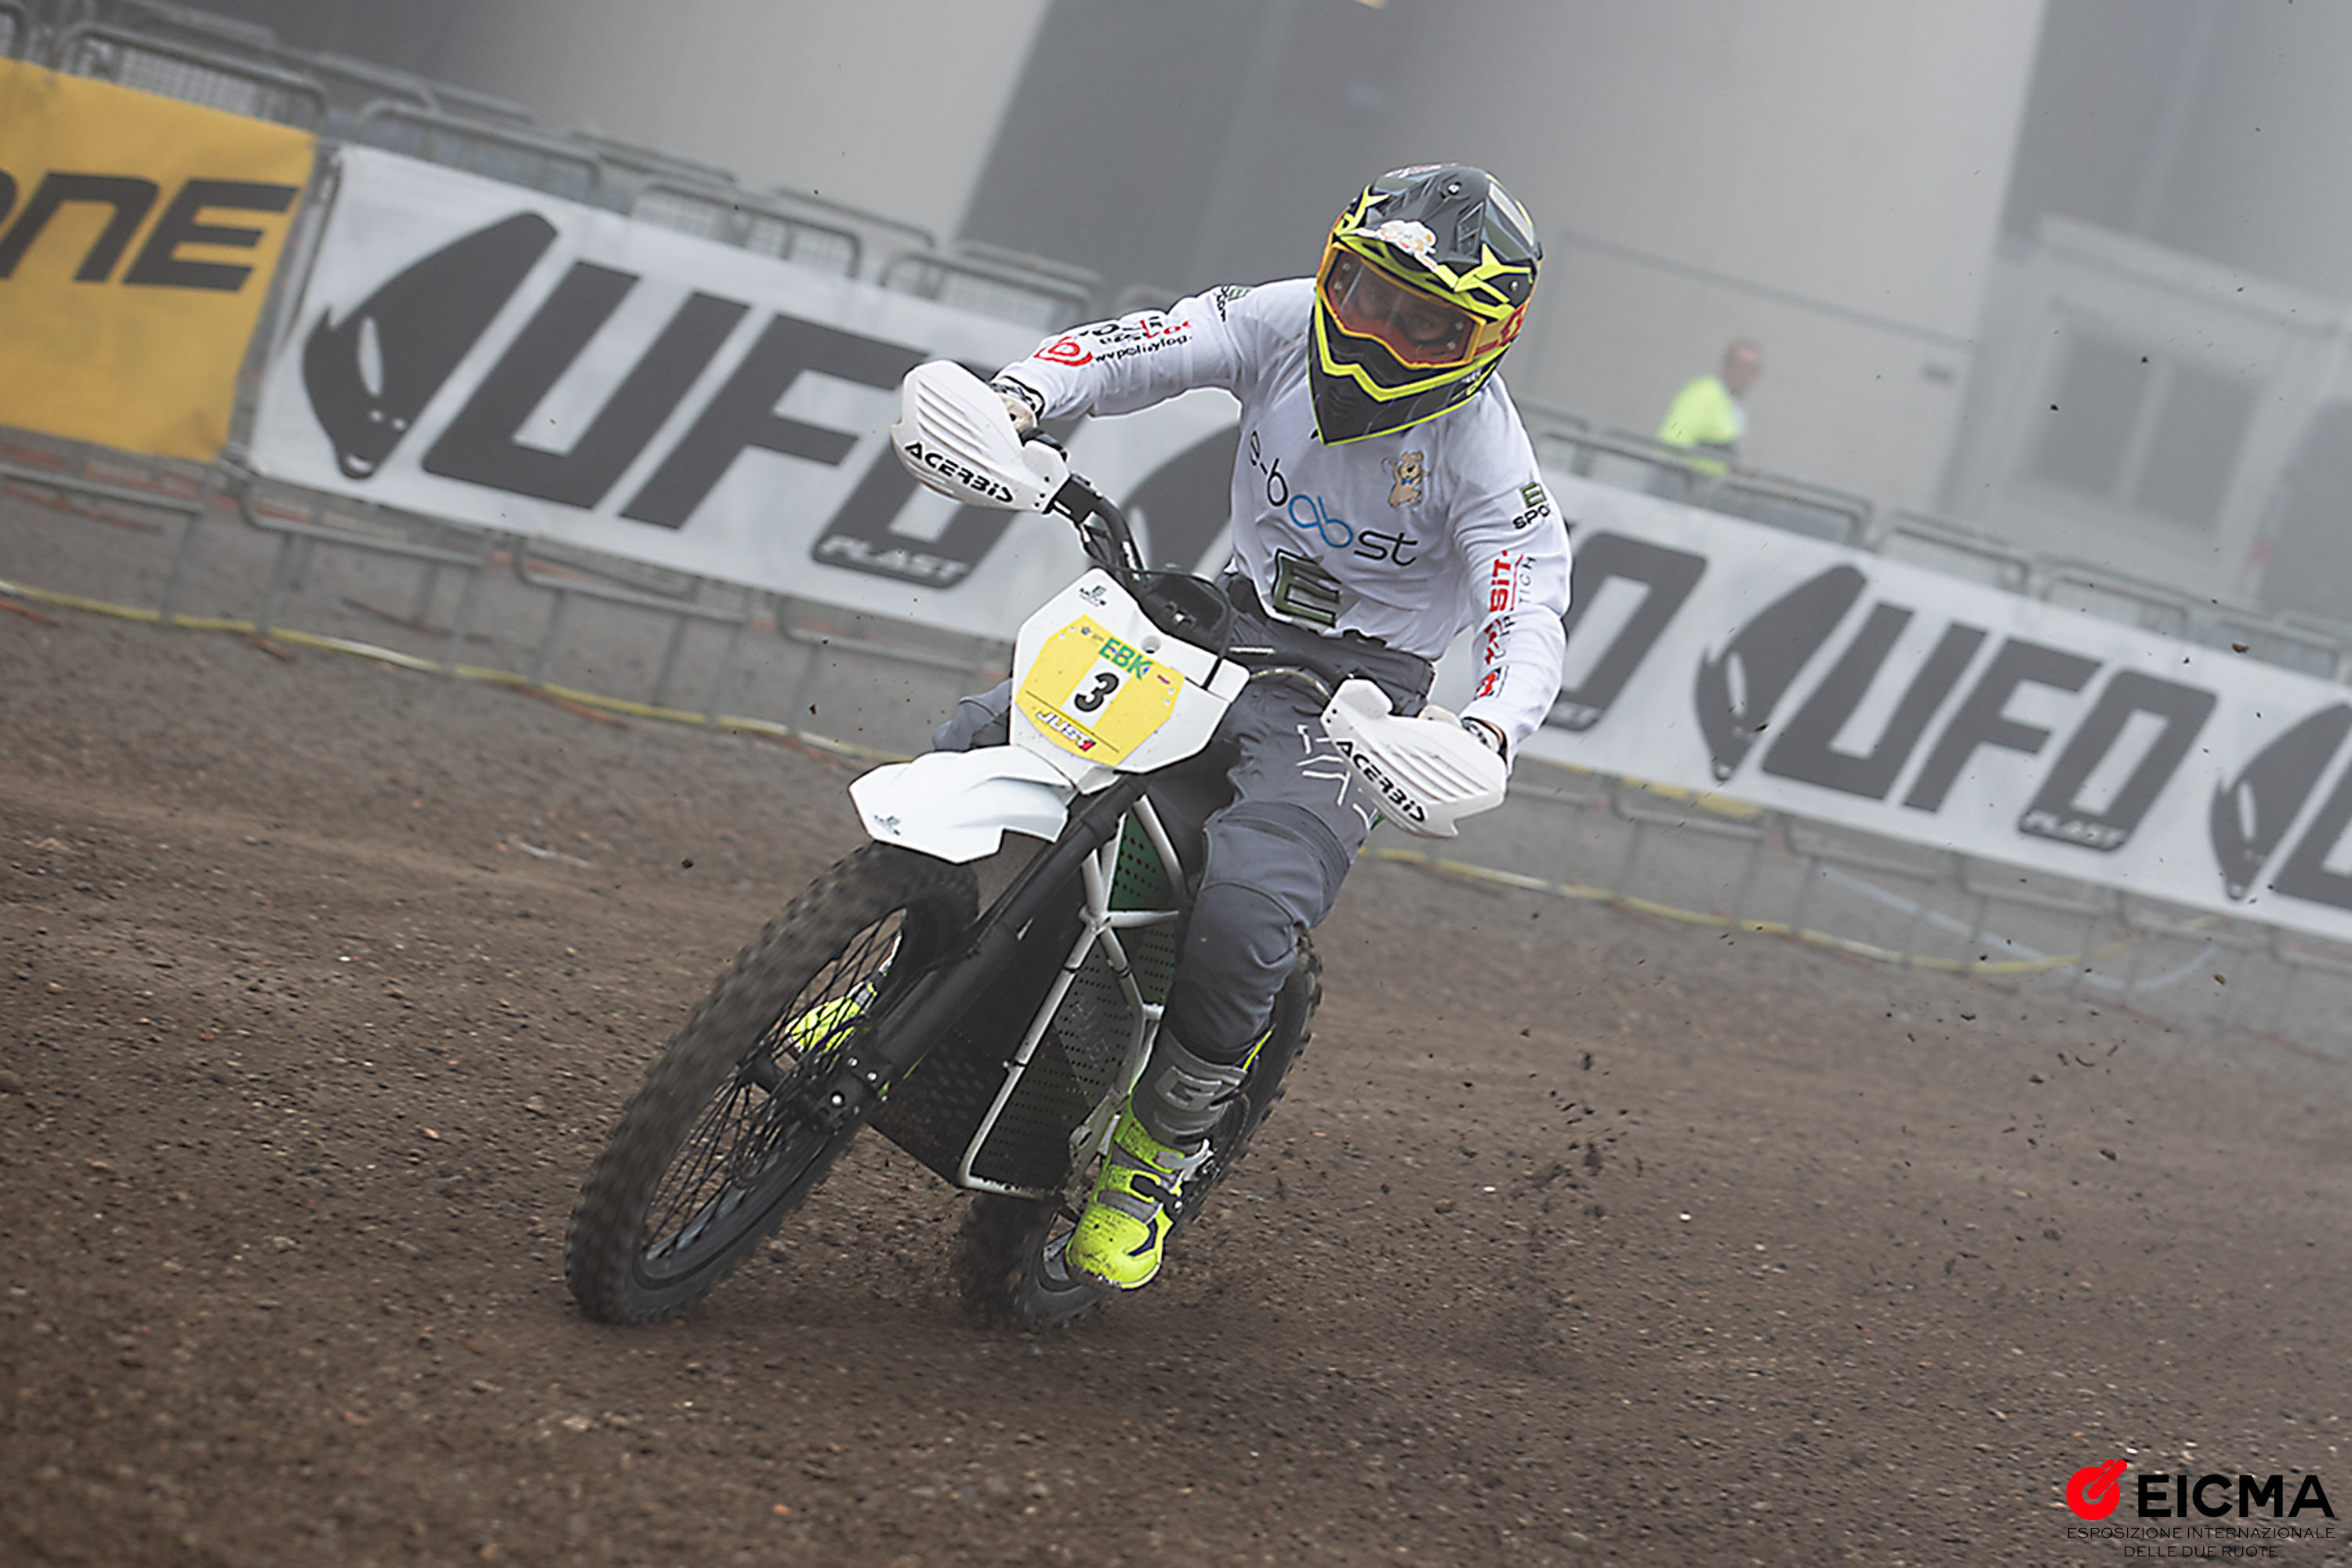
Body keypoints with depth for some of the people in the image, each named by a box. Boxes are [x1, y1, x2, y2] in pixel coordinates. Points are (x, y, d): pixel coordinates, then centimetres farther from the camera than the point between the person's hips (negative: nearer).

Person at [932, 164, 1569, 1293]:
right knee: (974, 748, -9)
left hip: (1356, 692, -5)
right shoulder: (1286, 325, -5)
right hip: (1232, 619, 5)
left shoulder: (1482, 450, -16)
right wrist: (1014, 401, -35)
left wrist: (1487, 727, -47)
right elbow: (1130, 349, -13)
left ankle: (1158, 1146, -4)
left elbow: (1529, 626, -25)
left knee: (1245, 905, -30)